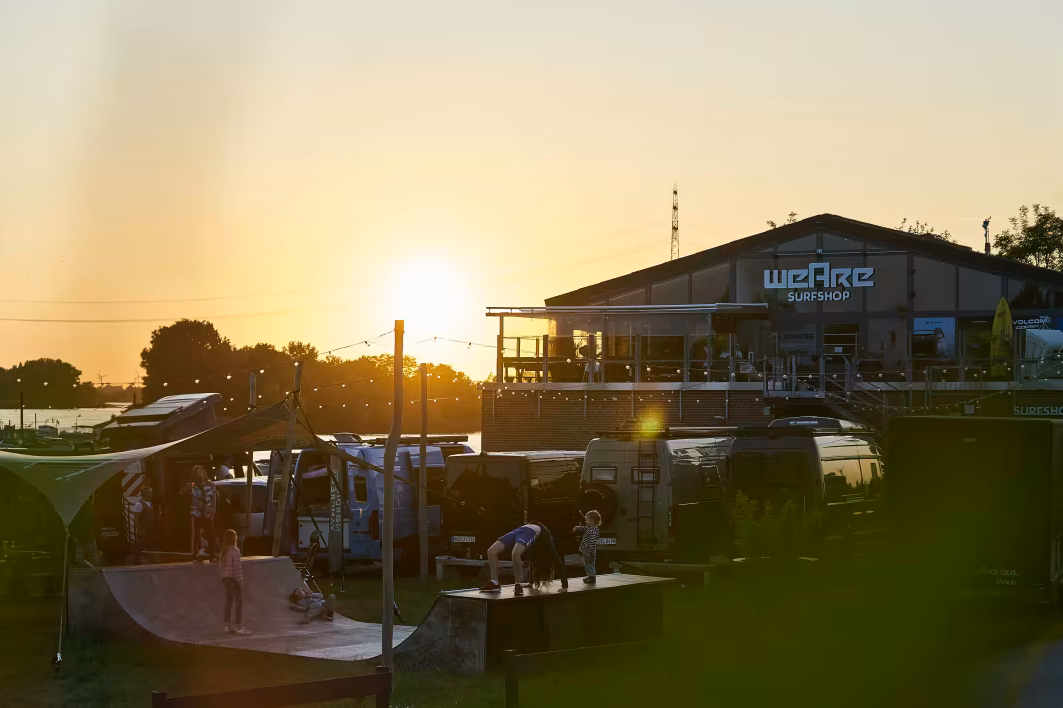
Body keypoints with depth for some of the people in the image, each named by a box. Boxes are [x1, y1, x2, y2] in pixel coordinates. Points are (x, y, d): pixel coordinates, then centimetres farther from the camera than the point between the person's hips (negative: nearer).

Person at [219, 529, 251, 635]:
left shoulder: (223, 551, 8)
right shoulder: (235, 550, -16)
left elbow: (222, 566, 12)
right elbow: (237, 566, -18)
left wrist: (222, 580, 17)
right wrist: (240, 580, -14)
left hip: (225, 578, 8)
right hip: (233, 578, -8)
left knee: (229, 601, 13)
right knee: (239, 602, -3)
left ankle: (227, 626, 15)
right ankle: (239, 627, -6)